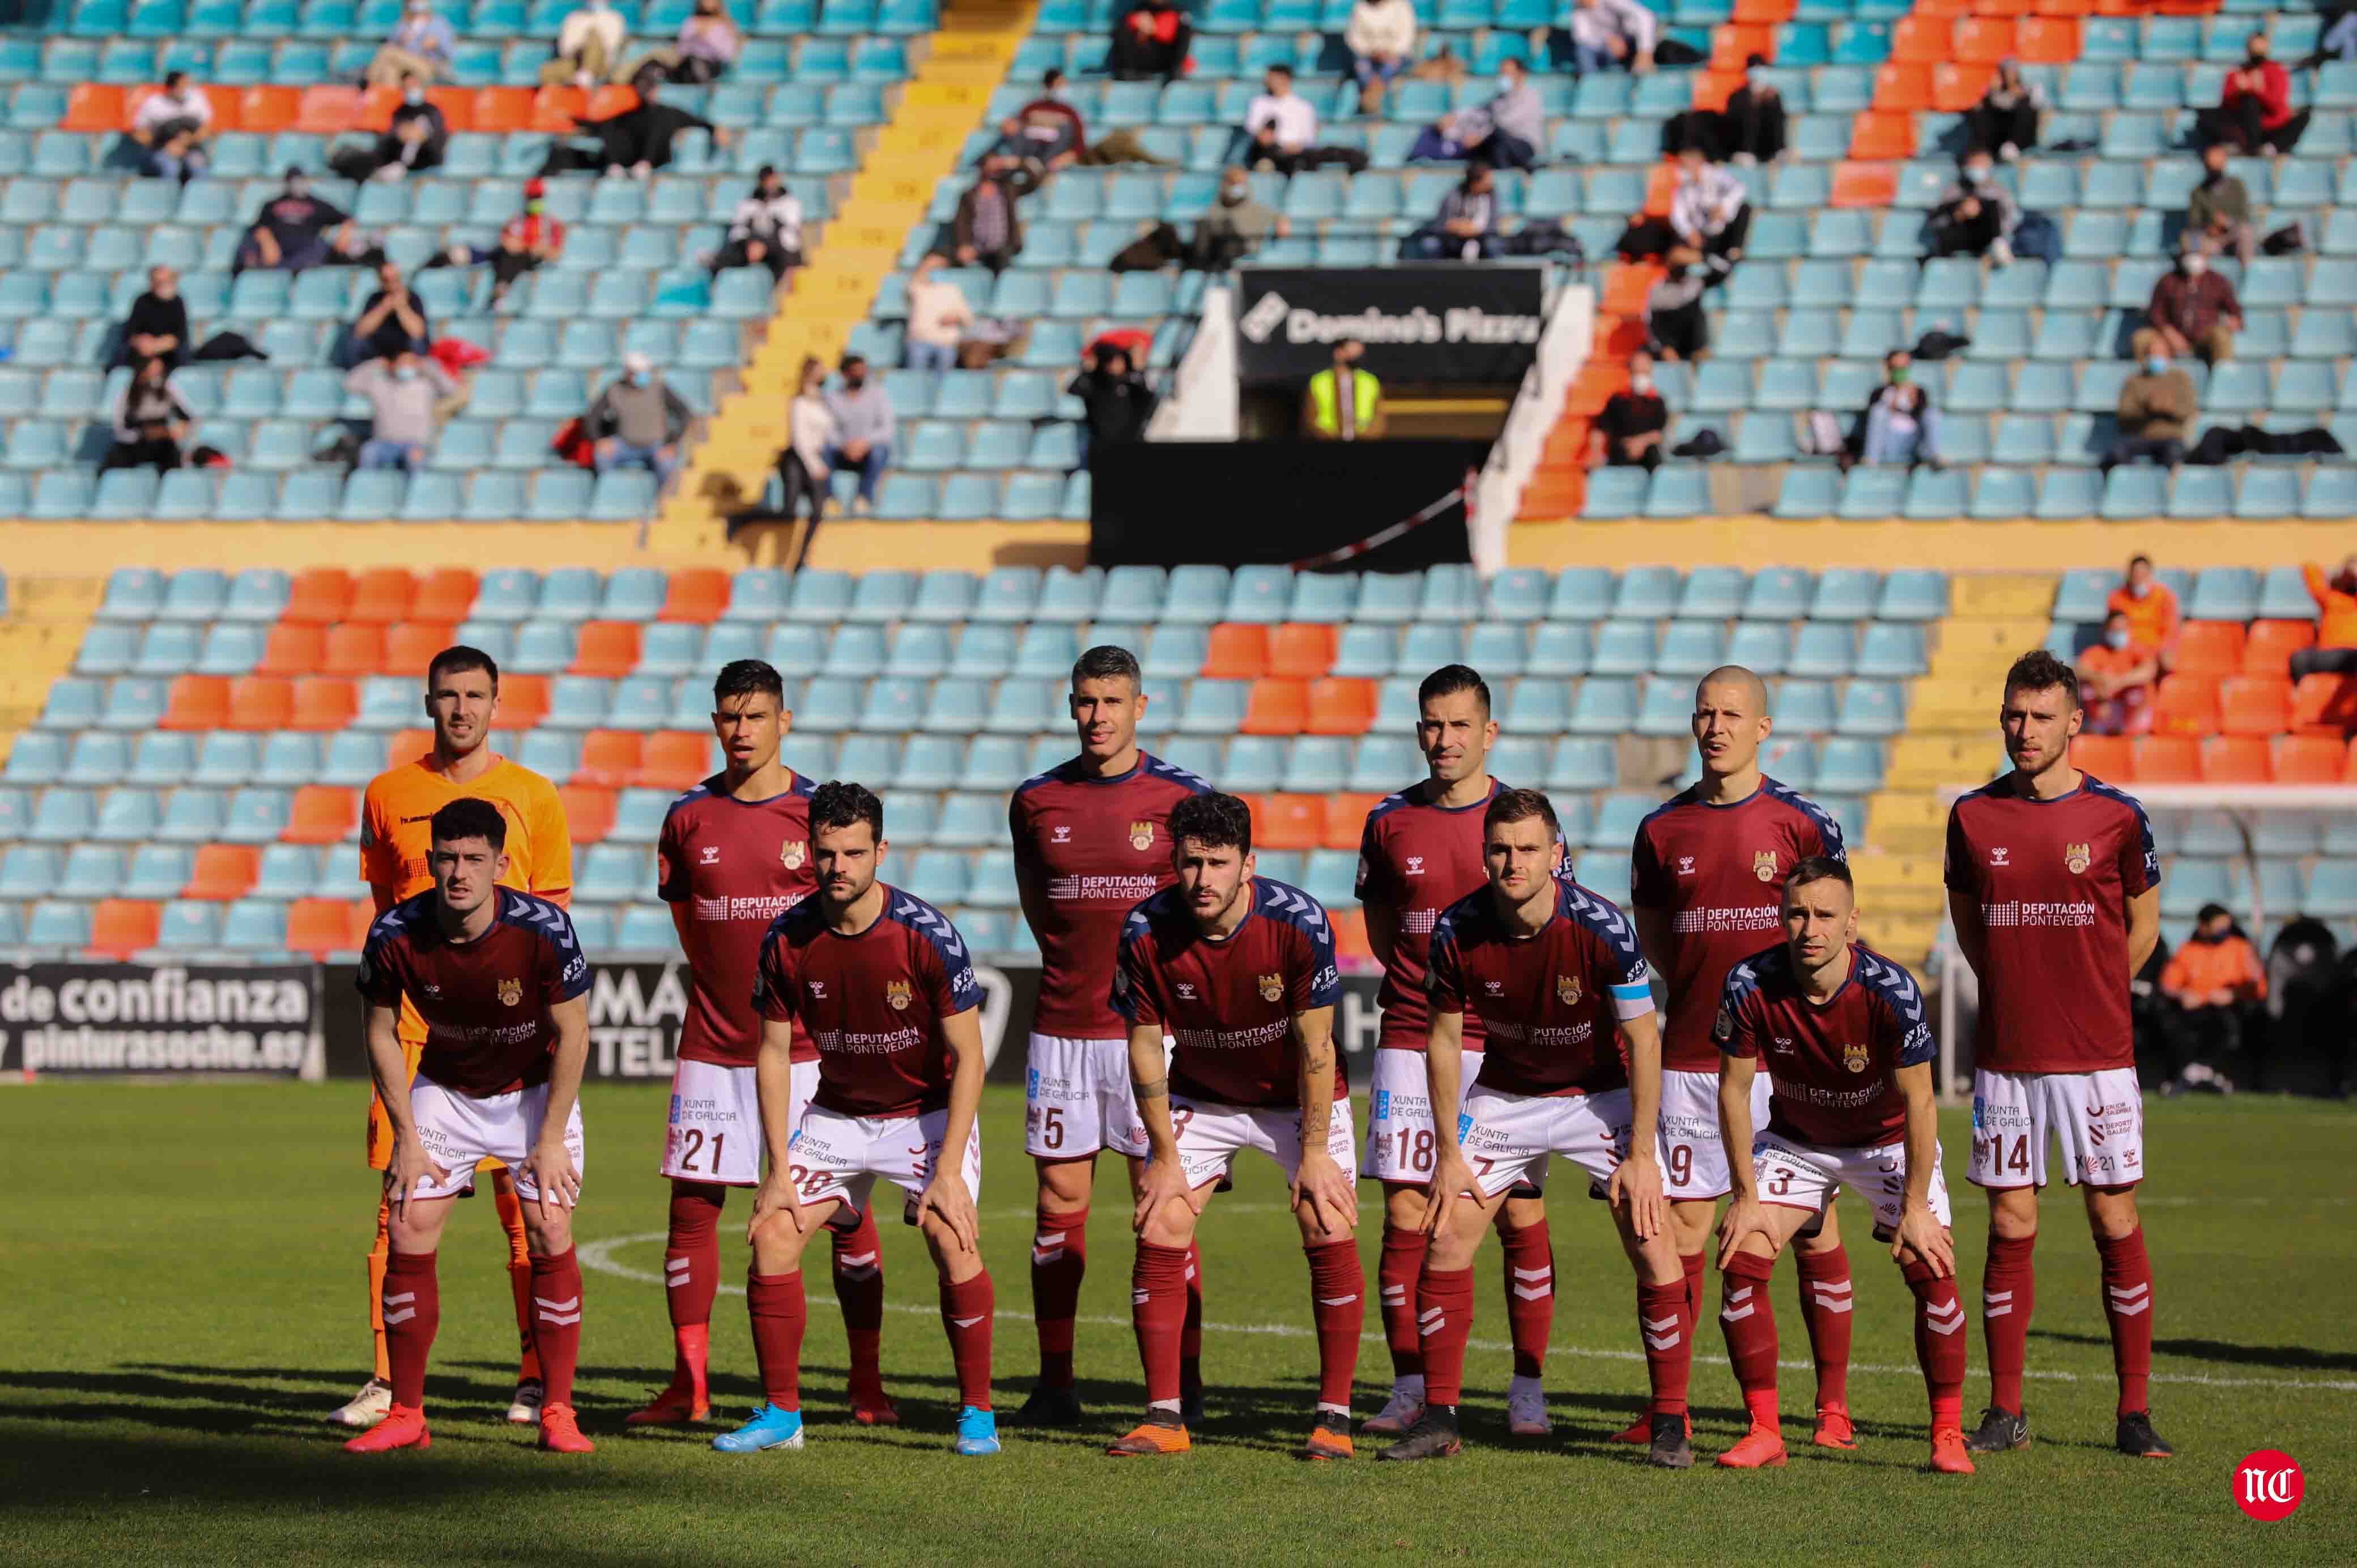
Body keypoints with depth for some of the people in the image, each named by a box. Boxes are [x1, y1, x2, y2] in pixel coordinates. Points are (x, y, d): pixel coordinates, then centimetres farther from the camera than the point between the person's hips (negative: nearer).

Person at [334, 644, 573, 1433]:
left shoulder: (533, 797, 4)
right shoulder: (390, 793, 9)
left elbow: (553, 920, 6)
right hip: (414, 1018, 2)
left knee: (523, 1201, -2)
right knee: (400, 1199, -1)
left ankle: (538, 1377, 4)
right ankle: (389, 1380, 4)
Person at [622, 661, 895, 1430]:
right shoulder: (689, 817, 5)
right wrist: (734, 991, 10)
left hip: (811, 1045, -2)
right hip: (712, 1048, 2)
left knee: (846, 1211, -1)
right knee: (692, 1206, 0)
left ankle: (867, 1383, 7)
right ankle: (689, 1382, 8)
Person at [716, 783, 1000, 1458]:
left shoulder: (926, 934, -22)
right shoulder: (788, 939, -12)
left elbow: (968, 1057, -17)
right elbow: (774, 1054, -1)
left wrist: (948, 1170, -23)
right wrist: (779, 1169, -7)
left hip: (928, 1112, -4)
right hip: (837, 1112, 4)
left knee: (952, 1240, -23)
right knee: (772, 1236, -9)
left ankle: (977, 1413, -7)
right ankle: (781, 1414, 5)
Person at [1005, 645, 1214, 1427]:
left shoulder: (1183, 798, -2)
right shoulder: (1036, 800, 6)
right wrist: (1078, 968, 13)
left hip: (1151, 1029, -3)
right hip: (1061, 1030, 3)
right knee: (1060, 1202, 4)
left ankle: (1183, 1382, 1)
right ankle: (1055, 1383, 8)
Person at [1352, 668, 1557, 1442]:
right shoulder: (1390, 821, 7)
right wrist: (1430, 978, 2)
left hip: (1504, 1044, -2)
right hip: (1410, 1039, 2)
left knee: (1520, 1215, -4)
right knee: (1405, 1217, -1)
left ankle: (1527, 1389, 3)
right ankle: (1410, 1388, 6)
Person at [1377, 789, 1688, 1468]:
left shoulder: (1601, 927, -26)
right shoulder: (1457, 932, -19)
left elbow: (1643, 1040, -17)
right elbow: (1444, 1039, -4)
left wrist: (1642, 1156, -19)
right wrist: (1449, 1153, -5)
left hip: (1601, 1093, -2)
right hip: (1505, 1093, 3)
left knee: (1653, 1247, -14)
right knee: (1446, 1241, -5)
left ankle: (1670, 1425, -3)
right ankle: (1439, 1419, 6)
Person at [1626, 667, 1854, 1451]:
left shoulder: (1801, 823, -1)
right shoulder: (1663, 829, 7)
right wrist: (1712, 988, 3)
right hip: (1692, 1055, 3)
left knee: (1813, 1224, -1)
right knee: (1682, 1223, 3)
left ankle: (1833, 1406, 6)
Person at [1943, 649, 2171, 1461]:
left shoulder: (2116, 816, -2)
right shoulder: (1973, 816, 3)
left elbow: (2142, 924, 10)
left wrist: (2087, 997, 11)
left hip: (2097, 1055, -1)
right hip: (2004, 1055, 1)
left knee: (2116, 1225, 0)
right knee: (2010, 1230, 3)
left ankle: (2135, 1412, 5)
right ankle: (2006, 1411, 9)